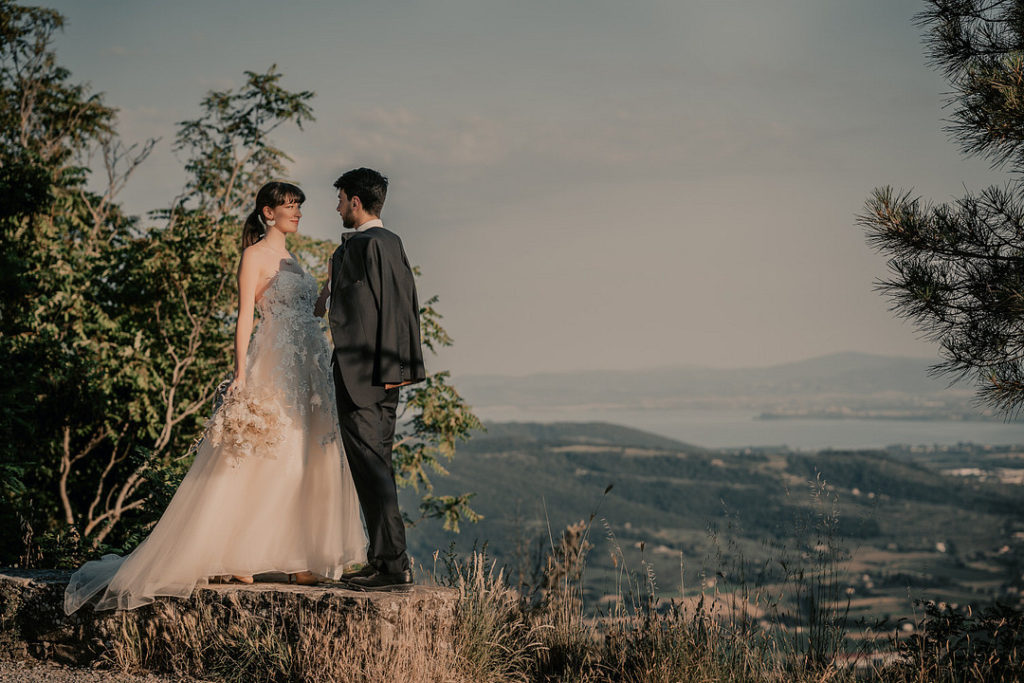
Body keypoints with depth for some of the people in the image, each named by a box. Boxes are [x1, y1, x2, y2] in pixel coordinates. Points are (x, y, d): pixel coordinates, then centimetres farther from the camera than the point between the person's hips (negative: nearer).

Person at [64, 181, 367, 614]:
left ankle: (298, 559, 7)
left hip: (307, 370, 8)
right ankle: (233, 557, -5)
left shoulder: (289, 260, 19)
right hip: (274, 366, -8)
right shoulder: (255, 256, -3)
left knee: (304, 463, 4)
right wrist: (241, 376, -16)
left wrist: (319, 374, 17)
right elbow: (245, 318, -9)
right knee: (253, 461, -9)